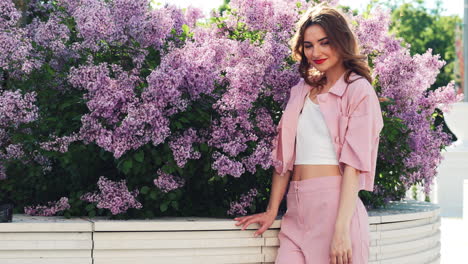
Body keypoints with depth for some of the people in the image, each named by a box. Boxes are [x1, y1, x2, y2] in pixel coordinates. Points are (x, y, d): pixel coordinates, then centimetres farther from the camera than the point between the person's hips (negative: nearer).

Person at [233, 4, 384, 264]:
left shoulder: (358, 90, -1)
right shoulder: (302, 90, 17)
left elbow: (354, 164, -10)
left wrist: (341, 229, -17)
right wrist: (272, 211, 12)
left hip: (335, 205, -5)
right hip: (297, 211, 5)